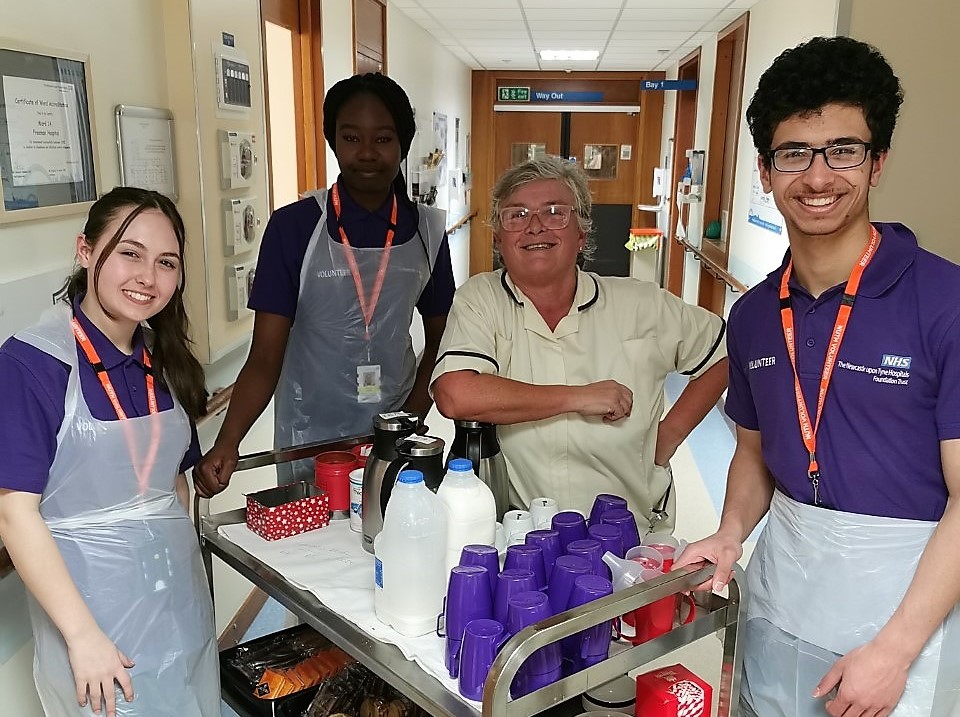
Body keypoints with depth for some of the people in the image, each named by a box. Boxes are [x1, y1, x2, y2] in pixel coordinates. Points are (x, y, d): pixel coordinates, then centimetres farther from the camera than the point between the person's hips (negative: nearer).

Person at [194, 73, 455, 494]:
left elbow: (438, 339, 7)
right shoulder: (293, 227, -11)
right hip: (310, 443, -2)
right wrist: (227, 442, -26)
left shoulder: (426, 229, -2)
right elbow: (265, 357, -11)